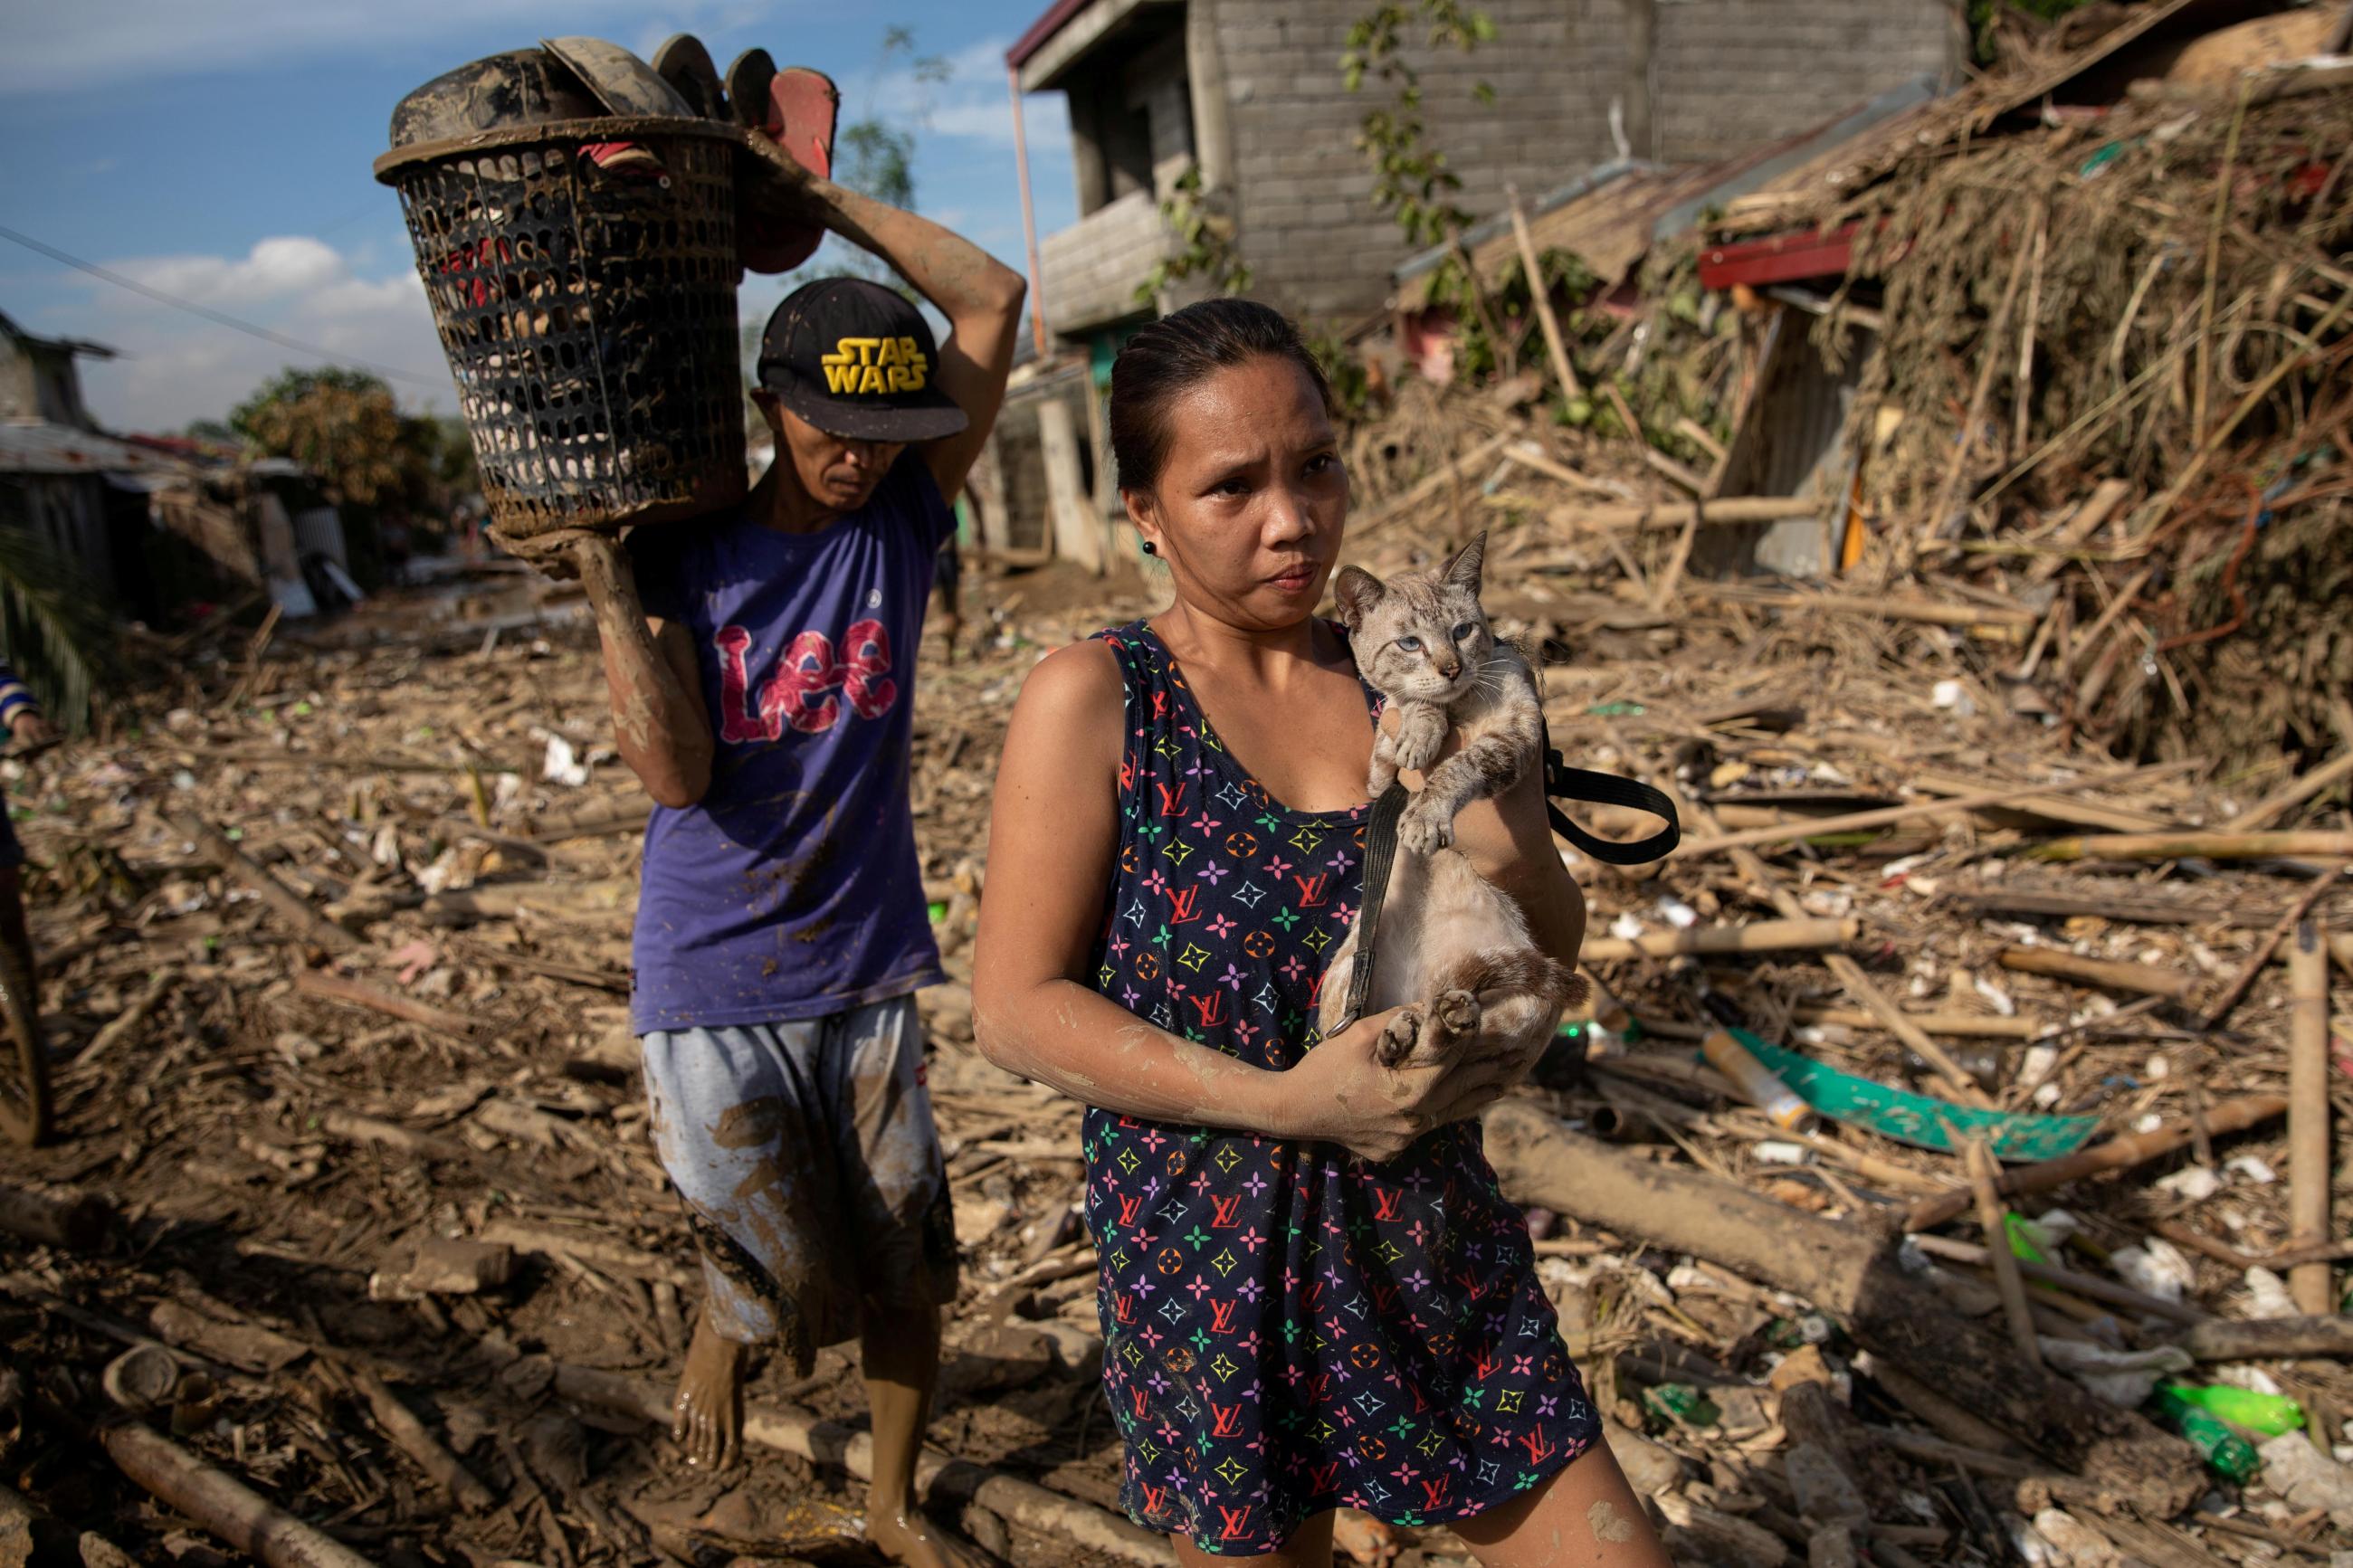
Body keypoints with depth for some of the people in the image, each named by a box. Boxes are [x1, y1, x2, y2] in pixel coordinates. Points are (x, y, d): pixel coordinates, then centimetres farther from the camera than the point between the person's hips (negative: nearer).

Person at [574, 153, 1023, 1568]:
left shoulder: (906, 520, -2)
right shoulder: (681, 550, -5)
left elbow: (993, 297, -7)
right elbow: (675, 772, -16)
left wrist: (814, 195, -5)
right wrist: (606, 583, -18)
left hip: (866, 972, 2)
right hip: (714, 988, -2)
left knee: (908, 1274, 12)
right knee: (791, 1285, 5)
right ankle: (724, 1324, 42)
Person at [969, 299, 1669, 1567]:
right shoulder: (1092, 700, -11)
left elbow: (1554, 953, 6)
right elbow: (1016, 1009, -13)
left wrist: (1514, 866, -17)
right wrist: (1283, 1102, -22)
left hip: (1431, 1228, 4)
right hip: (1209, 1248, -3)